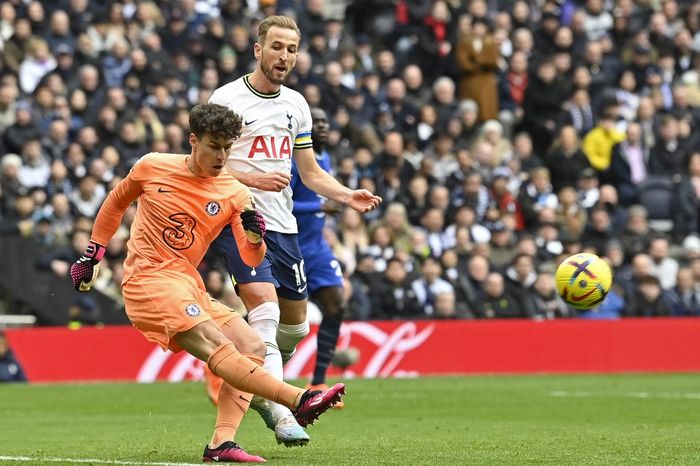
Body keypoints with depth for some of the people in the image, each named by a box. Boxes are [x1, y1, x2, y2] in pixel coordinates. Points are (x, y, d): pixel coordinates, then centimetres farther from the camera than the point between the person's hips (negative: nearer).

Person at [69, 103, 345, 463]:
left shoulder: (235, 194, 4)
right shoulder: (152, 167, -1)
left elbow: (252, 259, -1)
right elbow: (116, 203, 17)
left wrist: (255, 236, -23)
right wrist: (93, 254, 18)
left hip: (189, 288, 6)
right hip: (148, 280, -6)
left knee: (252, 347, -7)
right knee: (215, 345, -25)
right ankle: (298, 400, -44)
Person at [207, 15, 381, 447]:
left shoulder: (296, 105, 13)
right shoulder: (227, 99, -6)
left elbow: (311, 172, 18)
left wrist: (348, 196, 1)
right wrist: (253, 178, -21)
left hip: (283, 225, 7)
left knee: (295, 325, 10)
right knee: (264, 309, -22)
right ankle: (279, 411, -24)